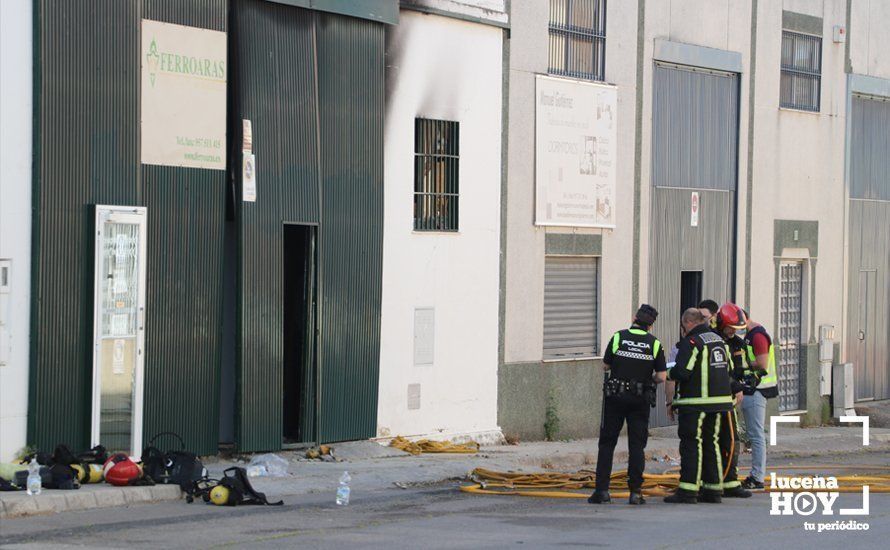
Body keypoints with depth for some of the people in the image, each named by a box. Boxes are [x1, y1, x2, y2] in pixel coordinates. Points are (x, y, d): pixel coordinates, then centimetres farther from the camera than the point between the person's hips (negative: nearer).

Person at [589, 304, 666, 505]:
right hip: (640, 400, 1)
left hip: (615, 397, -1)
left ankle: (602, 490, -1)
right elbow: (661, 377, -3)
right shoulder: (654, 344, -2)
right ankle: (635, 491, 0)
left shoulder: (619, 337, -4)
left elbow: (606, 365, 4)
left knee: (607, 443, 5)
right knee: (637, 445, 5)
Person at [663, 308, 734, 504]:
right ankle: (713, 490, 14)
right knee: (711, 443, 14)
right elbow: (727, 369, 20)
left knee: (691, 444, -5)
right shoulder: (719, 340, 15)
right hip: (719, 399, 8)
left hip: (695, 402, -8)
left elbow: (682, 372, -19)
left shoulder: (691, 342, -12)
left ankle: (688, 491, -7)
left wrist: (668, 373, 2)